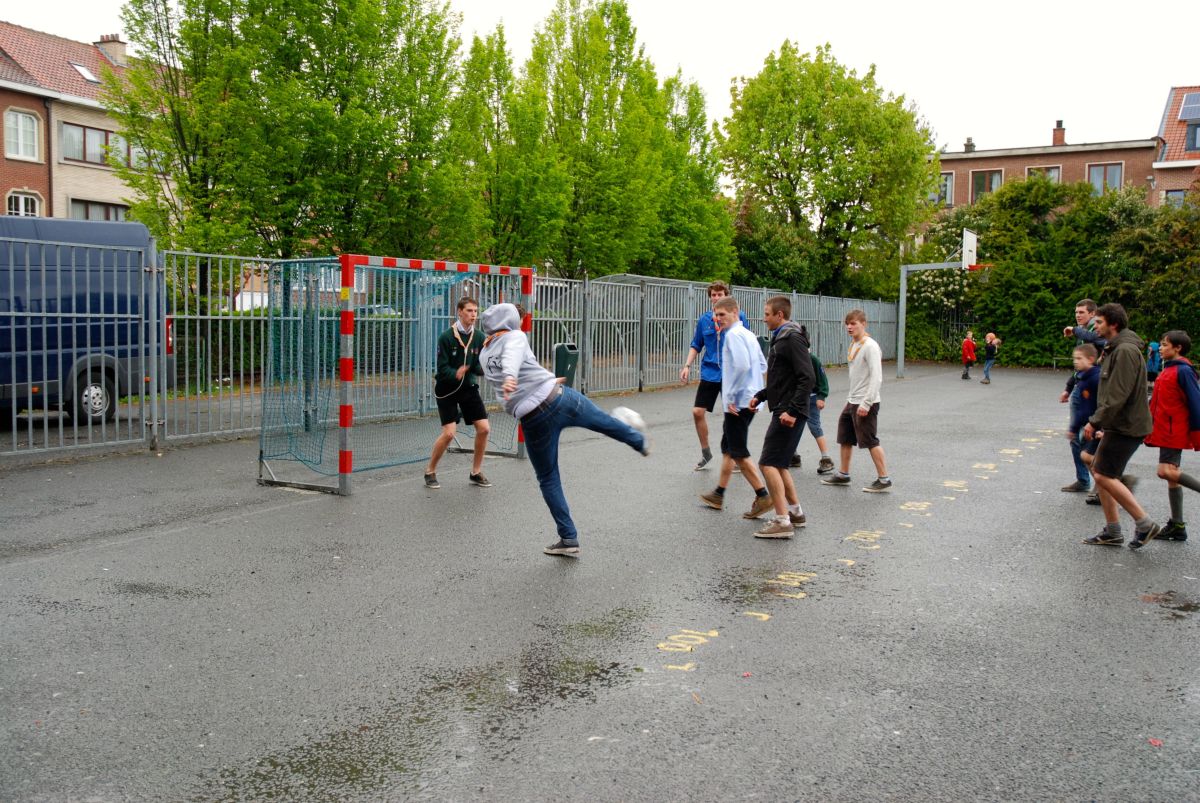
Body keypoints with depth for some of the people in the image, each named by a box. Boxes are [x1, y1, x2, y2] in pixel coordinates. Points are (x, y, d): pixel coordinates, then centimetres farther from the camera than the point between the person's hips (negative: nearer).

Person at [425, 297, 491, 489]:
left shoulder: (479, 337, -3)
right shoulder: (446, 337, -15)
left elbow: (479, 367, -3)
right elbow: (442, 369, -17)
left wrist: (484, 368, -27)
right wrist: (456, 374, -37)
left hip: (469, 387, 5)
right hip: (447, 389, -4)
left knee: (483, 429, -3)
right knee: (449, 433, -14)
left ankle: (476, 473, 15)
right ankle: (430, 472, 8)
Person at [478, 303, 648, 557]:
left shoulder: (484, 355, 16)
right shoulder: (514, 337, 0)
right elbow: (513, 356, -24)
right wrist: (510, 376, -47)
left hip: (533, 420, 3)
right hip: (558, 398, -3)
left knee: (548, 480, 15)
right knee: (602, 421, 28)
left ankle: (569, 539, 16)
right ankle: (639, 441, 54)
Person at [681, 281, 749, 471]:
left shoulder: (739, 316, -5)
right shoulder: (704, 320, 4)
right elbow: (696, 346, 12)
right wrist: (687, 365, 3)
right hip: (710, 373, 3)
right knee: (697, 412, -3)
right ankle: (705, 452, 18)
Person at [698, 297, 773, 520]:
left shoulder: (733, 335, -14)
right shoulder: (748, 334, 15)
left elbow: (741, 365, -25)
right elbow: (763, 365, 20)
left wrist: (731, 395, -19)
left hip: (738, 402, -10)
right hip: (749, 399, 10)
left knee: (738, 453, -5)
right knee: (728, 448, 18)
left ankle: (763, 497, -5)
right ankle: (718, 495, 29)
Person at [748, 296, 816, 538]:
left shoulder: (793, 339, -14)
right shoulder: (781, 338, 18)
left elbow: (808, 378, -22)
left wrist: (793, 410, -25)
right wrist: (760, 396, 18)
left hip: (789, 414, -10)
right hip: (782, 410, 10)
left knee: (768, 463, -11)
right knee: (778, 464, 17)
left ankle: (782, 522, -10)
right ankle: (795, 512, 27)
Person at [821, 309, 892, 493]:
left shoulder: (870, 346, -16)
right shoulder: (854, 345, 12)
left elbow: (876, 377, -22)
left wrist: (866, 403, -25)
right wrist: (850, 399, 18)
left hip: (866, 403, -10)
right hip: (852, 402, 10)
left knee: (871, 441, -5)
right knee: (845, 438, 16)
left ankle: (884, 479, 3)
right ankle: (843, 475, 28)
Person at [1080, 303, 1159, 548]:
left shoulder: (1125, 351, -19)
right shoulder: (1114, 349, 15)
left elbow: (1117, 396, -24)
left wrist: (1095, 422, -20)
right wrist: (1098, 422, 16)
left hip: (1126, 427, -10)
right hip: (1119, 425, 10)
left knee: (1104, 475, -8)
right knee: (1098, 471, 11)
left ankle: (1144, 523, 1)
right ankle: (1112, 532, 17)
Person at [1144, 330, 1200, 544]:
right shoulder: (1169, 369, 15)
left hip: (1175, 430, -9)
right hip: (1166, 430, 9)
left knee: (1166, 471, -20)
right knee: (1171, 474, 9)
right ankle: (1177, 526, 13)